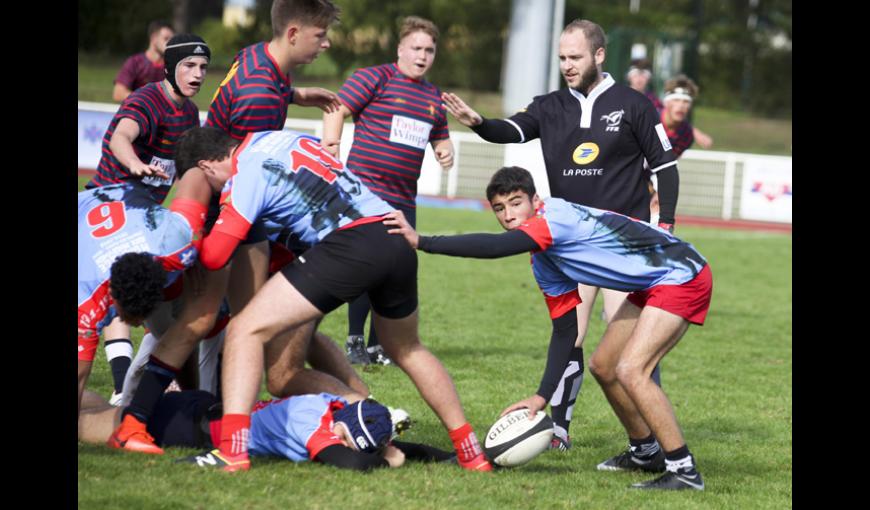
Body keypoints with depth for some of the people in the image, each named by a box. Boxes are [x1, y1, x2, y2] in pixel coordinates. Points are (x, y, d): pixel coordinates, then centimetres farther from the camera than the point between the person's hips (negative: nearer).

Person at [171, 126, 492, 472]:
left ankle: (232, 450, -18)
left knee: (246, 331, -4)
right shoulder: (278, 138, 23)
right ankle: (470, 451, 33)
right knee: (407, 351, 31)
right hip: (398, 244, 8)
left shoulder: (245, 176, 1)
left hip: (348, 246, -8)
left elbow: (214, 256, -3)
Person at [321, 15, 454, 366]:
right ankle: (354, 341, 0)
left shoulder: (434, 97, 18)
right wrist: (332, 157, -17)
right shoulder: (374, 78, -3)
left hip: (403, 199, 7)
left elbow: (440, 138, 30)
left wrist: (446, 151, 6)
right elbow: (336, 112, -8)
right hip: (366, 189, -7)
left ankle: (377, 346, 16)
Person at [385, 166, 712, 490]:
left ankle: (684, 470, -13)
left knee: (629, 371, -21)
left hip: (682, 277, -10)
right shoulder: (544, 263, 7)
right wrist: (542, 396, 3)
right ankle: (646, 453, 35)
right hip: (651, 286, 10)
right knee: (602, 366, 17)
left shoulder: (555, 216, -21)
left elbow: (495, 247, -36)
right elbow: (564, 329, 10)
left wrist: (421, 241, -36)